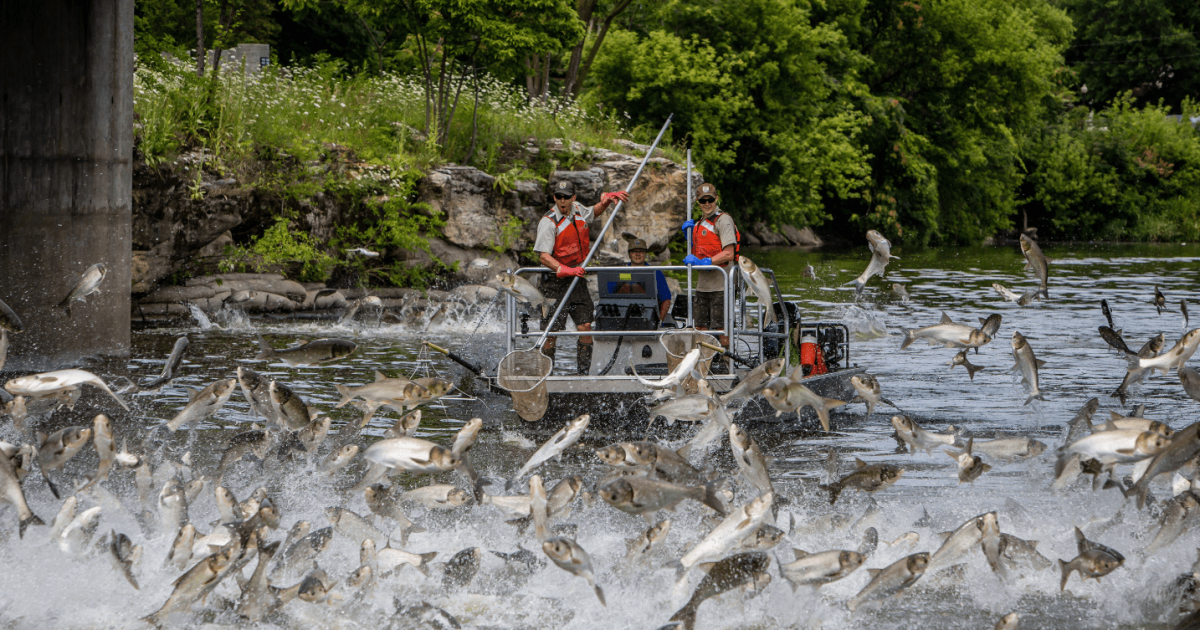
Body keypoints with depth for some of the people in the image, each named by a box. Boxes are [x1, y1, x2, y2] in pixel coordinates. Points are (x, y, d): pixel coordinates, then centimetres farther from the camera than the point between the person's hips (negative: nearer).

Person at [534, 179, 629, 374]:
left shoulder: (578, 209, 7)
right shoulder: (549, 222, -13)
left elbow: (594, 212, 33)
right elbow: (543, 256, -21)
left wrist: (607, 199, 14)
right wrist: (566, 270, -33)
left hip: (577, 279, 6)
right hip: (556, 282, -6)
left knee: (585, 326, -1)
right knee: (552, 331, -7)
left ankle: (584, 371, 5)